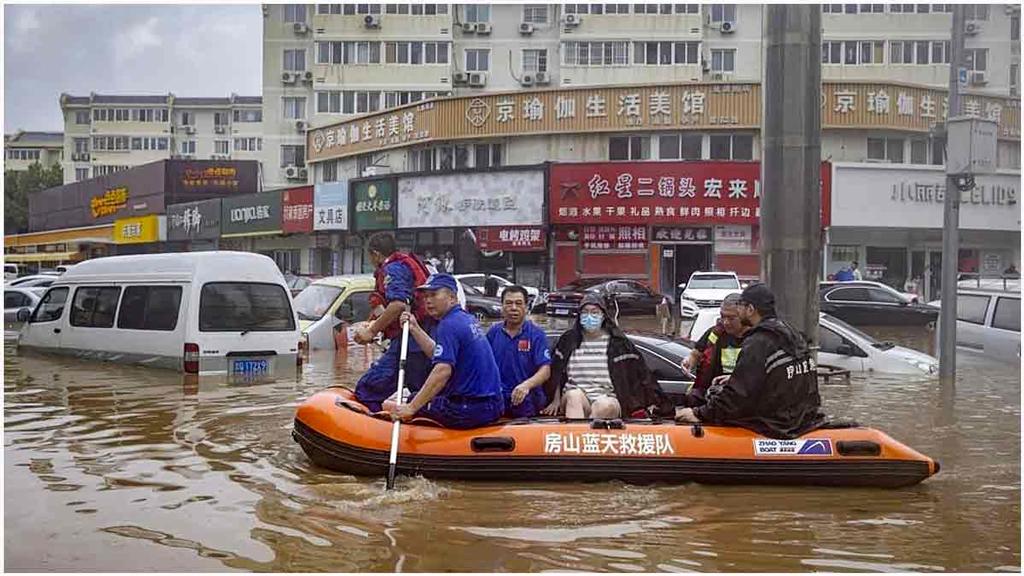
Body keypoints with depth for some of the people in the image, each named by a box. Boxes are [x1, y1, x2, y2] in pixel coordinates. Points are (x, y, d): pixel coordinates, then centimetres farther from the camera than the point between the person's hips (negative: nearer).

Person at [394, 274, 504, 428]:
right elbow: (440, 354, 23)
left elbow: (442, 371, -26)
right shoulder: (467, 319, 14)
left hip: (470, 410, -10)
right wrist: (414, 329, 20)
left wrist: (411, 408, -26)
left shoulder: (448, 325, -15)